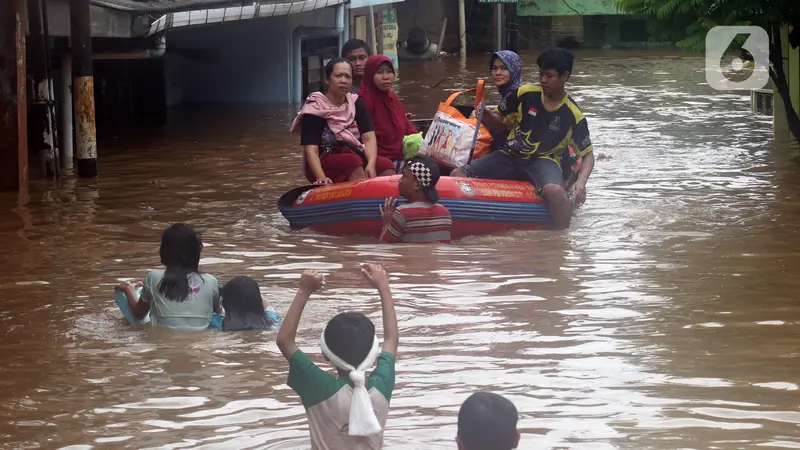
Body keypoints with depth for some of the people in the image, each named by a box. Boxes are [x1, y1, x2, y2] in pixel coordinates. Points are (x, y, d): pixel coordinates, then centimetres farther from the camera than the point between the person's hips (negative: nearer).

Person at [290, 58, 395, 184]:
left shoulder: (356, 103, 10)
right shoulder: (315, 108, -5)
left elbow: (369, 138, -2)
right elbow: (311, 150, -15)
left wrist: (371, 164, -23)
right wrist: (321, 178, -34)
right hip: (325, 162, -4)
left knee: (386, 166, -25)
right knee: (353, 162, -34)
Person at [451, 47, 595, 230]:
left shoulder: (573, 115, -7)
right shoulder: (525, 94, -2)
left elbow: (588, 155, -3)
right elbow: (499, 122, 11)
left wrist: (581, 182, -23)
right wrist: (488, 116, -14)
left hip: (544, 160, -4)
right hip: (510, 157, 4)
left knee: (554, 191, -39)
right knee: (457, 175, -14)